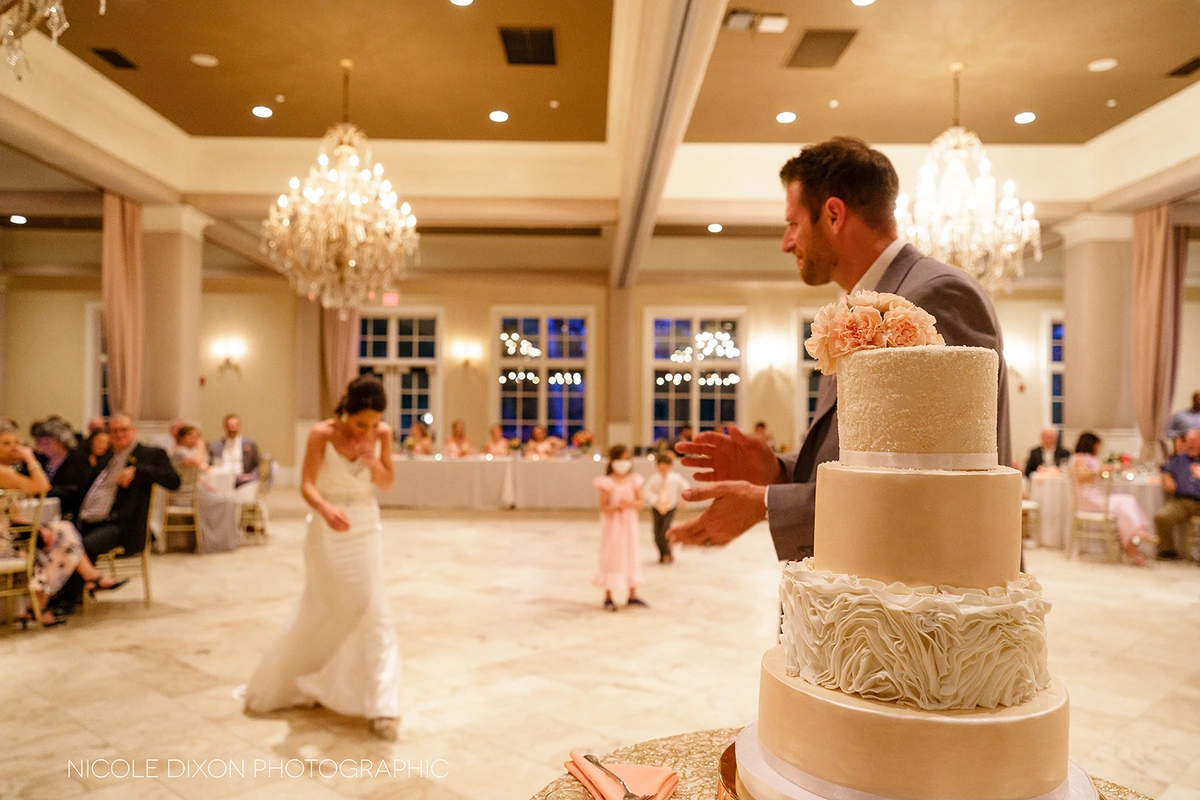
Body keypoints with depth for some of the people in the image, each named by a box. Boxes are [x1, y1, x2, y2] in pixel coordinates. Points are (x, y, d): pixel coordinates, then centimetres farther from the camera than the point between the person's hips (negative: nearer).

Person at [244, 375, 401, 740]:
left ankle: (381, 707, 3)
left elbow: (387, 483, -3)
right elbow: (307, 485, -21)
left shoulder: (382, 433, -6)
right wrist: (326, 509, -42)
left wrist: (371, 459, -23)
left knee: (373, 611, -4)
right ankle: (281, 685, 34)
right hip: (328, 531, -2)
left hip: (365, 528, 2)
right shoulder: (322, 434, -16)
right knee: (319, 612, 7)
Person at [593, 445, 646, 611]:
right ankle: (608, 598, 18)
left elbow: (640, 503, 1)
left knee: (632, 556, 10)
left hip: (629, 524, 4)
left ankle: (633, 596, 24)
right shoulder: (607, 483, -11)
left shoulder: (634, 481, 1)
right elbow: (603, 507, -12)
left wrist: (631, 503, -20)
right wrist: (615, 507, -31)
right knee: (611, 557, 4)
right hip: (612, 524, -4)